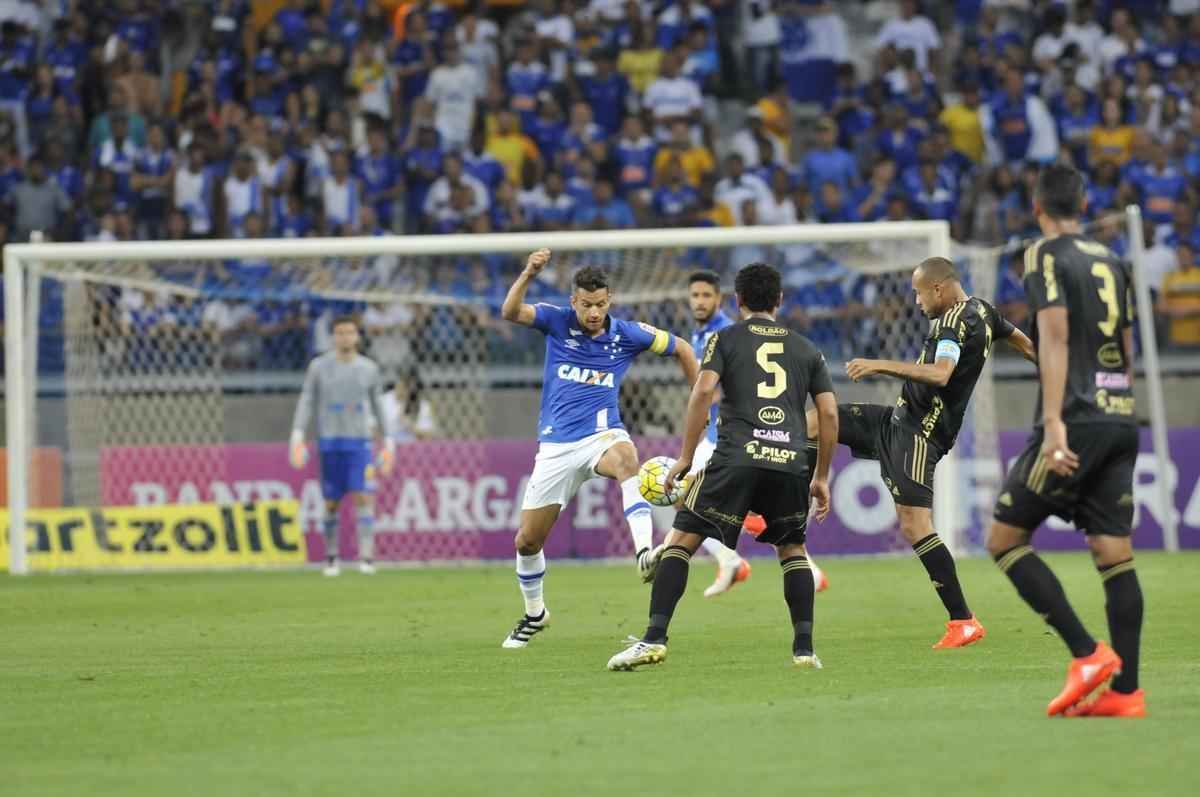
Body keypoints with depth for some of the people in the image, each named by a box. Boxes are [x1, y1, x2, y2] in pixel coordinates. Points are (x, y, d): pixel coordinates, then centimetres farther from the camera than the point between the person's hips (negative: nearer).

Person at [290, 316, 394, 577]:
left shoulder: (369, 369, 8)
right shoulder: (319, 367, 3)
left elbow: (378, 406, 15)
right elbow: (306, 402, 3)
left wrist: (387, 444, 15)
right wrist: (297, 438, -7)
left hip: (360, 441, 0)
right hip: (329, 442, 0)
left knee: (364, 498, -13)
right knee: (331, 503, 2)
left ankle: (366, 557, -17)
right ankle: (331, 557, 16)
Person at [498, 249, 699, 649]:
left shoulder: (627, 334, -3)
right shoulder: (557, 322, -4)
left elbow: (681, 349, 11)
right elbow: (510, 312, -22)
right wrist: (528, 275, -39)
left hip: (600, 434, -2)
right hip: (556, 446, 2)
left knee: (626, 458, -41)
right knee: (527, 541, 4)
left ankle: (645, 553, -54)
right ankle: (534, 614, 31)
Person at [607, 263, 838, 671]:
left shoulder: (725, 339, 11)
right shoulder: (806, 349, 20)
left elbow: (703, 391, -4)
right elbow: (829, 413, 14)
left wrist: (685, 457, -1)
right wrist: (821, 477, 20)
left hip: (736, 458, -3)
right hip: (790, 463, 3)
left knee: (680, 540, 4)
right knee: (793, 548, 23)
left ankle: (654, 639, -8)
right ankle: (804, 649, 12)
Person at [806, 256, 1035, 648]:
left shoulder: (957, 320, -19)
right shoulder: (981, 310, 11)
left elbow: (940, 374, -35)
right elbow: (1021, 341, 28)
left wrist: (881, 365, -35)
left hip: (918, 433, -11)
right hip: (900, 420, 11)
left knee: (914, 525, -15)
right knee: (817, 420, 10)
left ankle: (963, 621, -13)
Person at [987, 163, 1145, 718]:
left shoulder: (1047, 256, -4)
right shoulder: (1111, 262, 17)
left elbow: (1055, 337, -15)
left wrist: (1054, 422, -22)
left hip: (1076, 422, -7)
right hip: (1120, 421, 7)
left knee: (1005, 539, 0)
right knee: (1114, 553, 5)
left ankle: (1088, 654, -9)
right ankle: (1126, 690, 0)